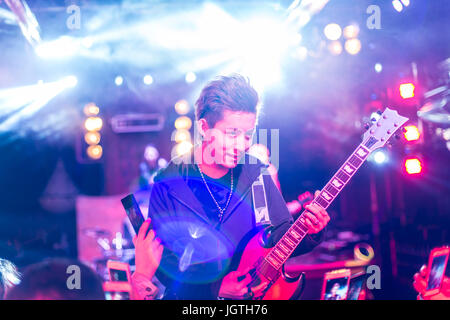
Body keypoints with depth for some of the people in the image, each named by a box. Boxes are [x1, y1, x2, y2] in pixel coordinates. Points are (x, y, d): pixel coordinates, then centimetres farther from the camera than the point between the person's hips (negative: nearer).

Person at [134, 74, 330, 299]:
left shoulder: (255, 172, 3)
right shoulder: (169, 182, -8)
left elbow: (281, 234, 9)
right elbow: (163, 258, -9)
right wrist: (215, 287, -19)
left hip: (258, 288, 3)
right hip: (193, 295, -2)